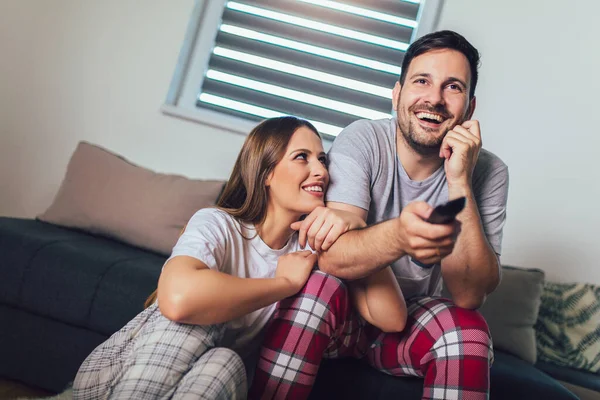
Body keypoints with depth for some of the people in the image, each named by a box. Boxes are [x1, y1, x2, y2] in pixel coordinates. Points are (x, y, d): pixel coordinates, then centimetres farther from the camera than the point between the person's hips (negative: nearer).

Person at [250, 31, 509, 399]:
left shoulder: (488, 172, -11)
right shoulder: (361, 141, -15)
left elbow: (470, 295, -20)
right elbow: (331, 258, -28)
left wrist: (460, 181, -28)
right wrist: (398, 236, -50)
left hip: (409, 322, 1)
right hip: (344, 306, -1)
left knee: (469, 329, -29)